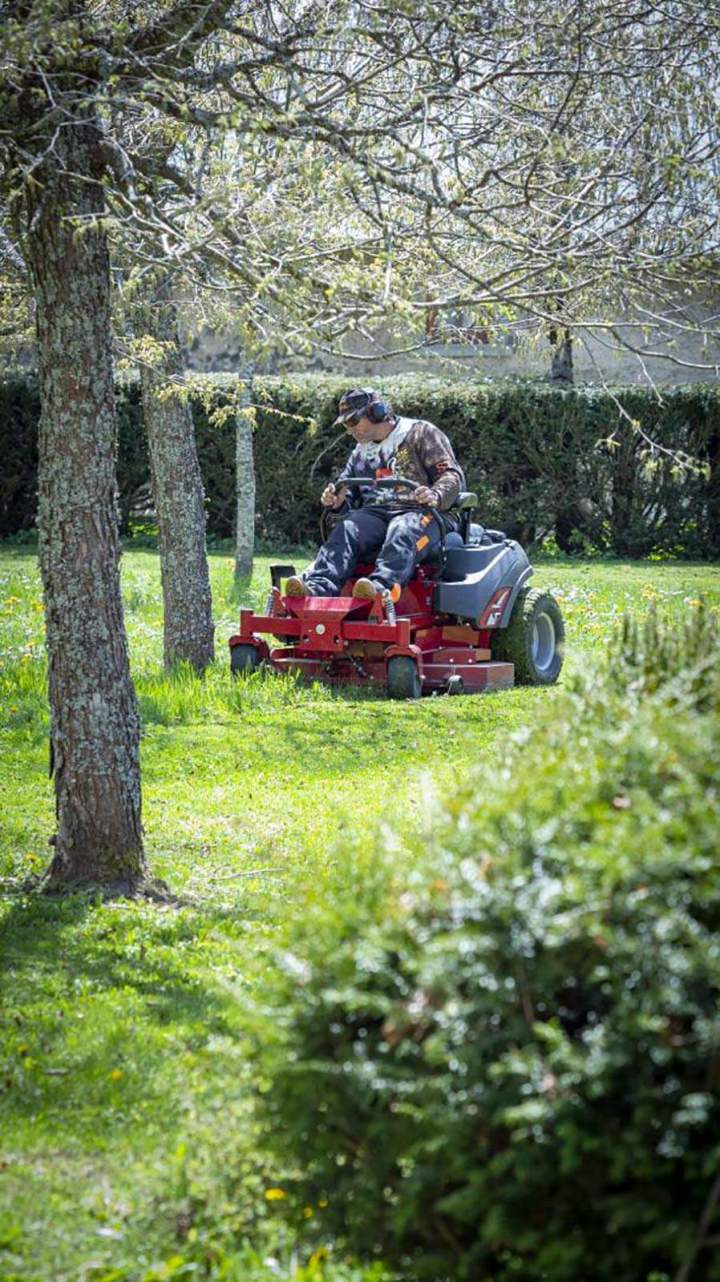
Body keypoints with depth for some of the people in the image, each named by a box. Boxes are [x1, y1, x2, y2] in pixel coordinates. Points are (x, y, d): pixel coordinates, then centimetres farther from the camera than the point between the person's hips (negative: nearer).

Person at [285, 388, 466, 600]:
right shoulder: (361, 452, 29)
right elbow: (347, 491, 27)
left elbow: (452, 475, 0)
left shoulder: (421, 433, 9)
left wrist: (436, 495, -23)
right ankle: (318, 586, -49)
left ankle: (384, 586, -64)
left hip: (419, 512, -4)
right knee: (346, 530, -27)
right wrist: (337, 501, 1)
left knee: (402, 533, -38)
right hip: (375, 512, 5)